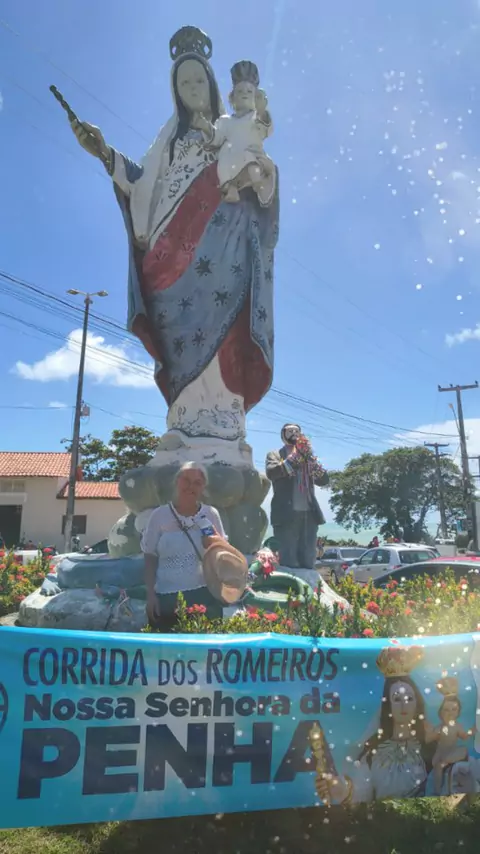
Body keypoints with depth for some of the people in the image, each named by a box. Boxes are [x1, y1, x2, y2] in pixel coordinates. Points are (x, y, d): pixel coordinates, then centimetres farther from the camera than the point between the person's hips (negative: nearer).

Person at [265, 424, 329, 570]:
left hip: (310, 513, 4)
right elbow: (271, 472, -10)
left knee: (308, 563, 4)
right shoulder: (275, 454, 11)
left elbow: (323, 480, 12)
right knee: (288, 563, -8)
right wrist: (292, 459, -17)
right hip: (287, 514, -4)